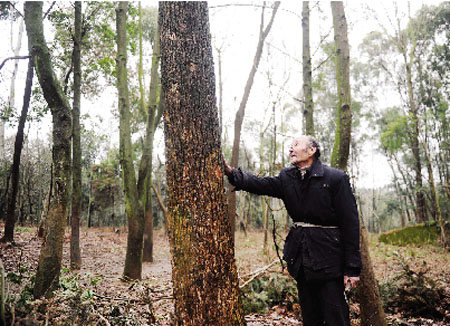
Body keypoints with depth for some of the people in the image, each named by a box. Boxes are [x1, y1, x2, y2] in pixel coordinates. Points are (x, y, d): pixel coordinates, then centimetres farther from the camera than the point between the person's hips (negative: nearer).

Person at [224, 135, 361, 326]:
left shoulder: (336, 179, -10)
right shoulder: (287, 178, 7)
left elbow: (350, 224, -11)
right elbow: (259, 184, -6)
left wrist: (352, 268, -13)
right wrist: (231, 172, -23)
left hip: (329, 258, -5)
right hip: (301, 259, 6)